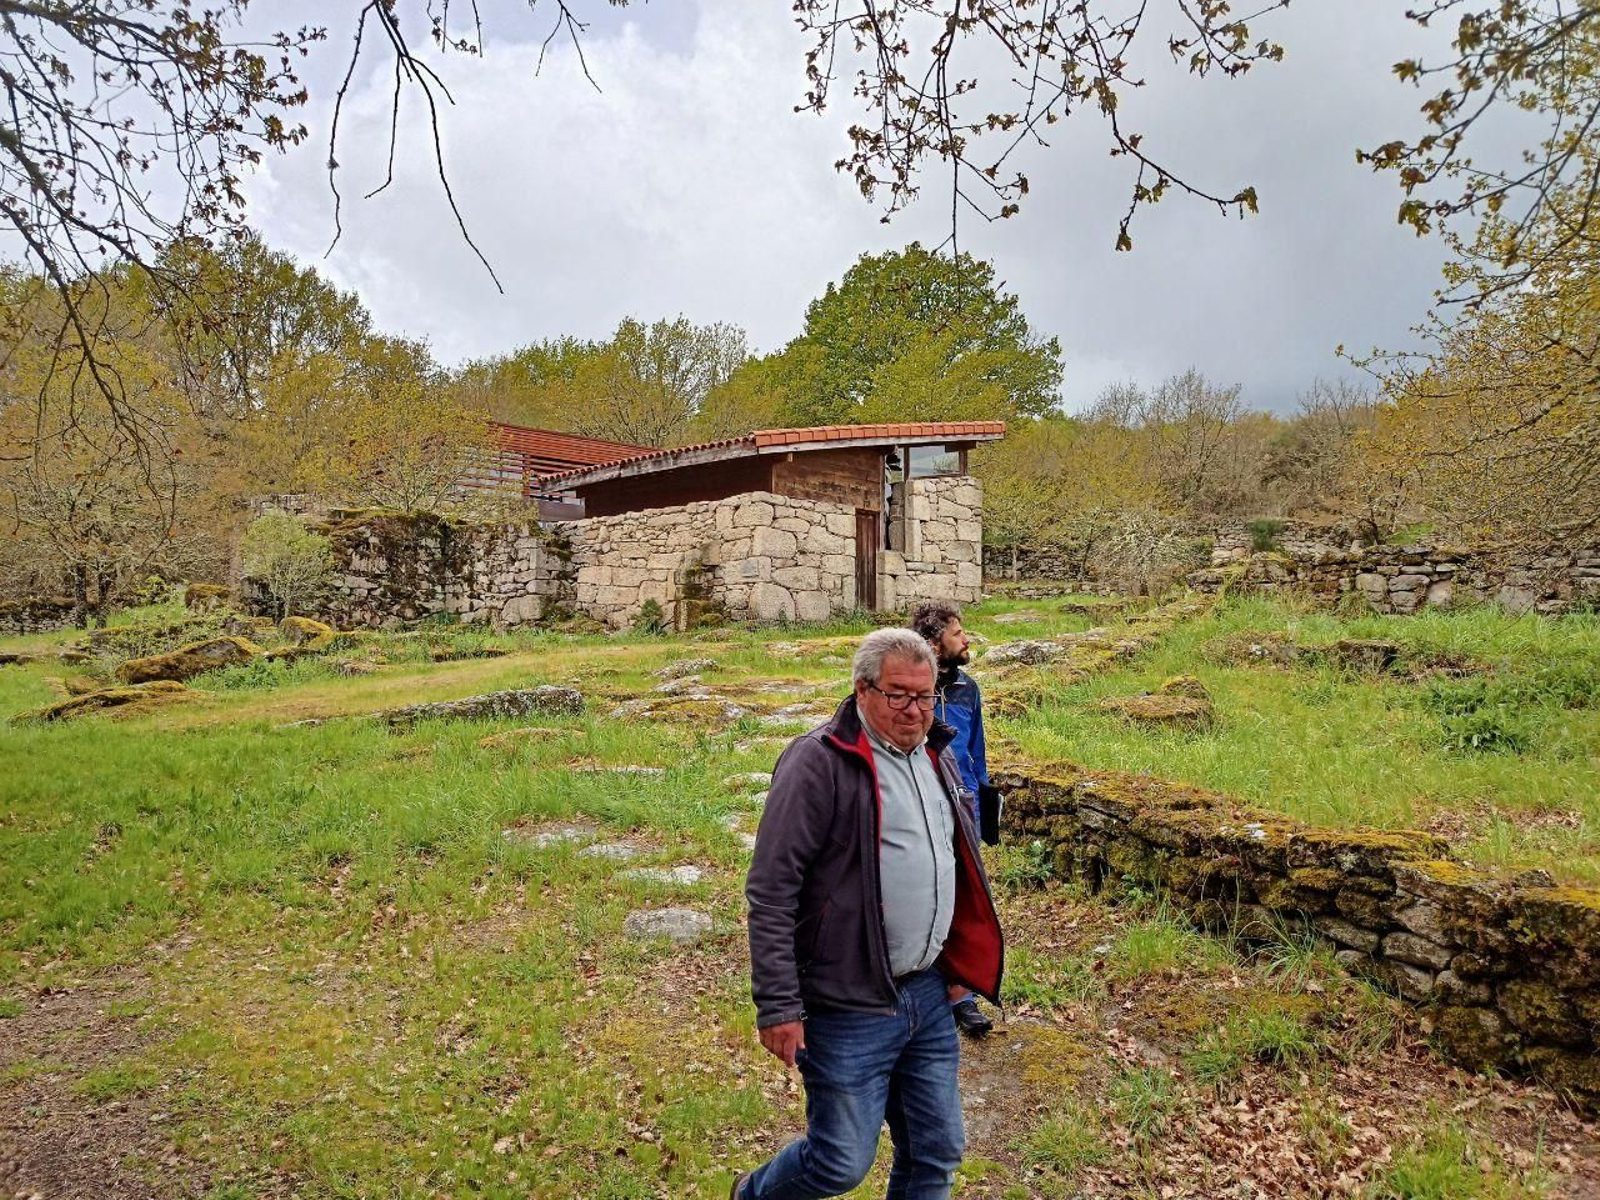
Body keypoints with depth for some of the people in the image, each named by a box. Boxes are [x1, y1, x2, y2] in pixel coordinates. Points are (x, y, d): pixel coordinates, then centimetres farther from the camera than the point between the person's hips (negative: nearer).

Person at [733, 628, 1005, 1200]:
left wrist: (959, 961, 23)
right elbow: (771, 892, -18)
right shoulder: (821, 761, -17)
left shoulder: (936, 756, 7)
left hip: (929, 995, 7)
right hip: (851, 1008, -7)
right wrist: (778, 1007, -17)